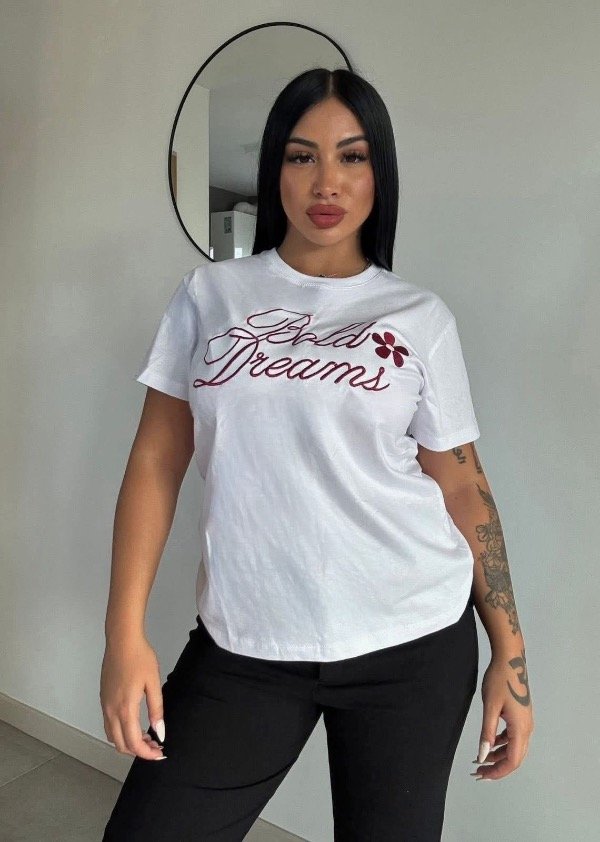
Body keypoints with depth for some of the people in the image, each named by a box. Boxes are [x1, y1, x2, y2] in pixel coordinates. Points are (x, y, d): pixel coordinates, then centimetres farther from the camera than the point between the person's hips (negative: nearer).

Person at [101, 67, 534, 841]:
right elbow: (157, 463, 1)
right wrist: (125, 634, -5)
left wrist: (509, 654, 3)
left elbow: (461, 488, 3)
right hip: (242, 647, 1)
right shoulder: (209, 295, 2)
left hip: (411, 644, 0)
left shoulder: (420, 318, 0)